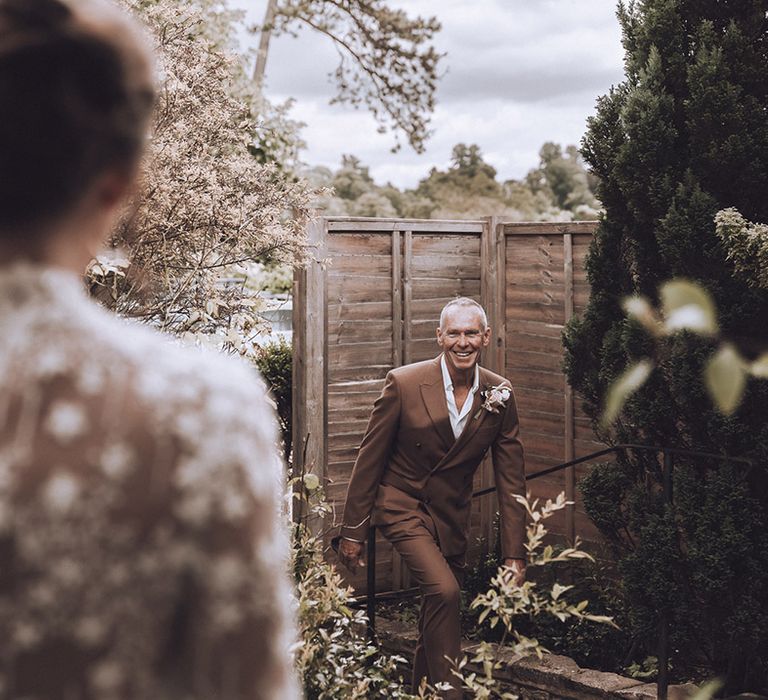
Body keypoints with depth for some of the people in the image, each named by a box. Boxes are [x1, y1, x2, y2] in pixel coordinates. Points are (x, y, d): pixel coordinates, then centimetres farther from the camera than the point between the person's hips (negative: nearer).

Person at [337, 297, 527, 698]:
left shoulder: (499, 395, -7)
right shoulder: (403, 384, -16)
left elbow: (511, 479, -2)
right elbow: (370, 459, -9)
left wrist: (514, 554, -4)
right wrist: (352, 532, -6)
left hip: (453, 516, 4)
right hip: (403, 507, -4)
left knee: (438, 609, 14)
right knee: (444, 590, -25)